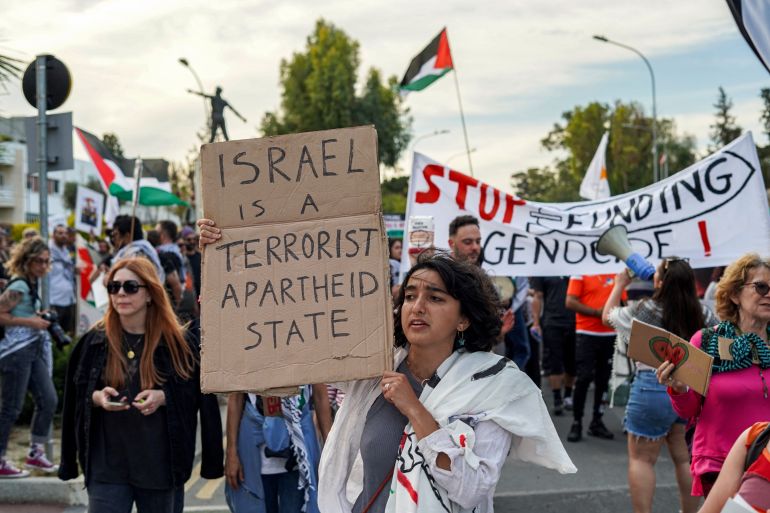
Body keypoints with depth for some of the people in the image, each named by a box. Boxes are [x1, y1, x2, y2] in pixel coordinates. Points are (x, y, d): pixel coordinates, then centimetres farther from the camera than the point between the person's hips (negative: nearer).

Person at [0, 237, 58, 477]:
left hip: (33, 350, 9)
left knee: (48, 399, 8)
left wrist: (38, 319, 8)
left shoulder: (32, 284, 12)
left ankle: (36, 453, 20)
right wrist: (29, 322, -19)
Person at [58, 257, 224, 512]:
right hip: (107, 464, 0)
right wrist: (97, 397, -13)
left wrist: (163, 397, -16)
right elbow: (76, 393, 8)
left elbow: (194, 393, 2)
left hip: (159, 464, 0)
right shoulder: (94, 341, 3)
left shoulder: (179, 342, -1)